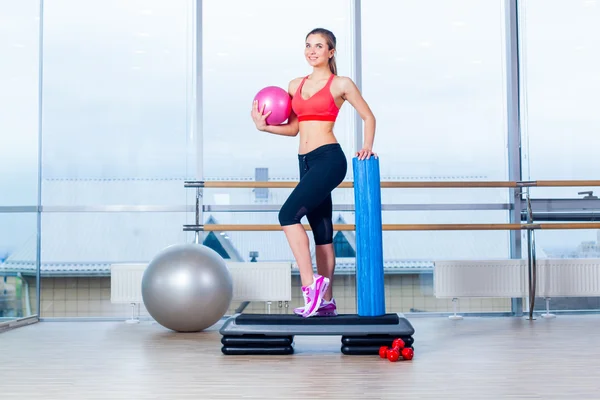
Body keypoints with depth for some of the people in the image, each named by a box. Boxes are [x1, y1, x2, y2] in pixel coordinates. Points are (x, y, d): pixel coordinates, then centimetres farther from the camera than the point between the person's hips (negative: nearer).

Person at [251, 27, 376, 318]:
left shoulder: (341, 84, 1)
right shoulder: (295, 85, 16)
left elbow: (368, 117, 7)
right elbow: (293, 128, 17)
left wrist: (367, 146, -6)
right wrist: (264, 126, 2)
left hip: (329, 159, -7)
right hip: (306, 162, 7)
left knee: (288, 215, -20)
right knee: (321, 233, 9)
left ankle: (310, 284, -16)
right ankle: (326, 302, 14)